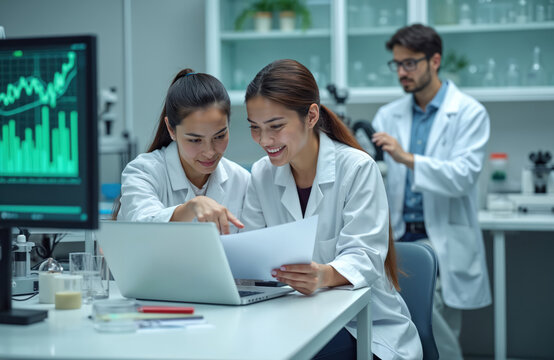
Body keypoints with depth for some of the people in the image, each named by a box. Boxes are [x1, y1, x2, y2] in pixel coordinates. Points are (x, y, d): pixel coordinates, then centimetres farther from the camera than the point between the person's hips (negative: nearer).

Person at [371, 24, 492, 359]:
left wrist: (408, 158, -28)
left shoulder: (469, 113, -2)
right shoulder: (390, 115, 12)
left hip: (444, 243, -4)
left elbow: (464, 176, -16)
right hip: (399, 239, 4)